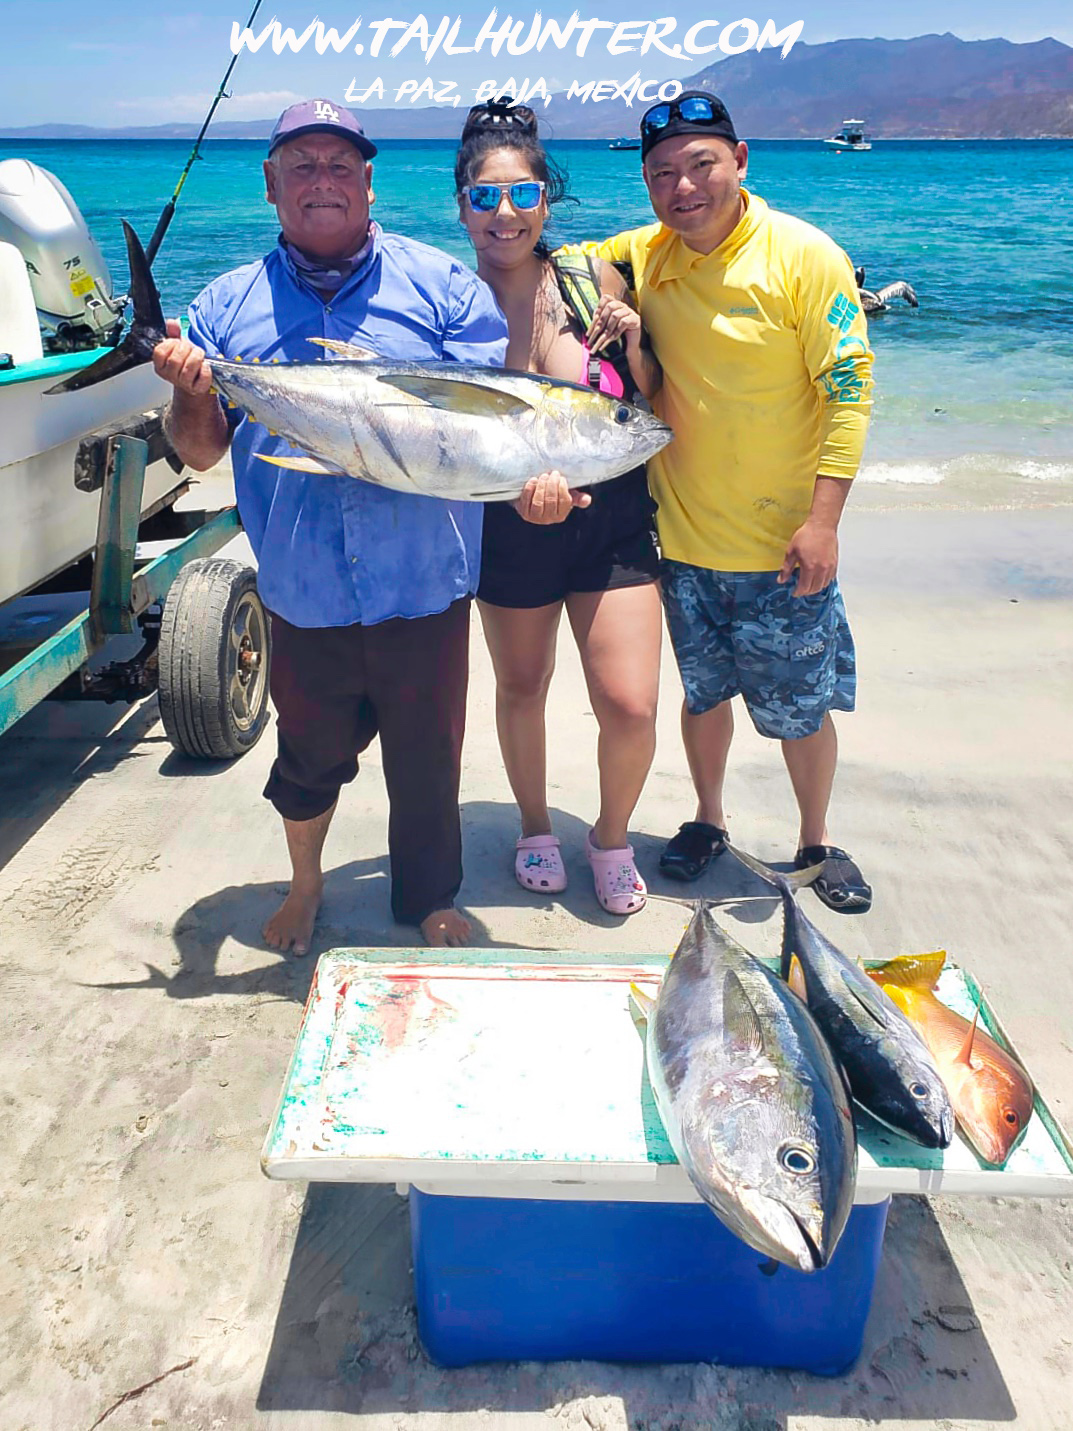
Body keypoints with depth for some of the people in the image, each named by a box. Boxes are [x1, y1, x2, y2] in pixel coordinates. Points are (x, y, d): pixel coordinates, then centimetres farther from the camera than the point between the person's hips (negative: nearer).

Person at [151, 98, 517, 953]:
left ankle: (430, 901, 36)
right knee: (309, 756, 18)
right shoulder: (228, 307, 7)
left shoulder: (442, 285, 2)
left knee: (427, 760, 12)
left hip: (426, 586, -1)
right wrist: (191, 393, -13)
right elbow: (201, 450, 7)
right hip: (303, 592, 2)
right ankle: (306, 885, 45)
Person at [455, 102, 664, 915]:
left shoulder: (594, 282, -4)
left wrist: (633, 346, -13)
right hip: (508, 527, 0)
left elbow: (650, 411, 6)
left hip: (614, 521, 0)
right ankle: (535, 827, 43)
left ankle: (612, 836, 25)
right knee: (520, 689, 16)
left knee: (631, 707, -6)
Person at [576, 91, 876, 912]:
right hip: (684, 537, 3)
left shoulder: (804, 257, -11)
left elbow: (849, 388, -11)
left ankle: (817, 842, 30)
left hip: (781, 544, -3)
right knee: (706, 692, 17)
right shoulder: (642, 254, 1)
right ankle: (708, 820, 38)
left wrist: (823, 520, -18)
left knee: (801, 711, 7)